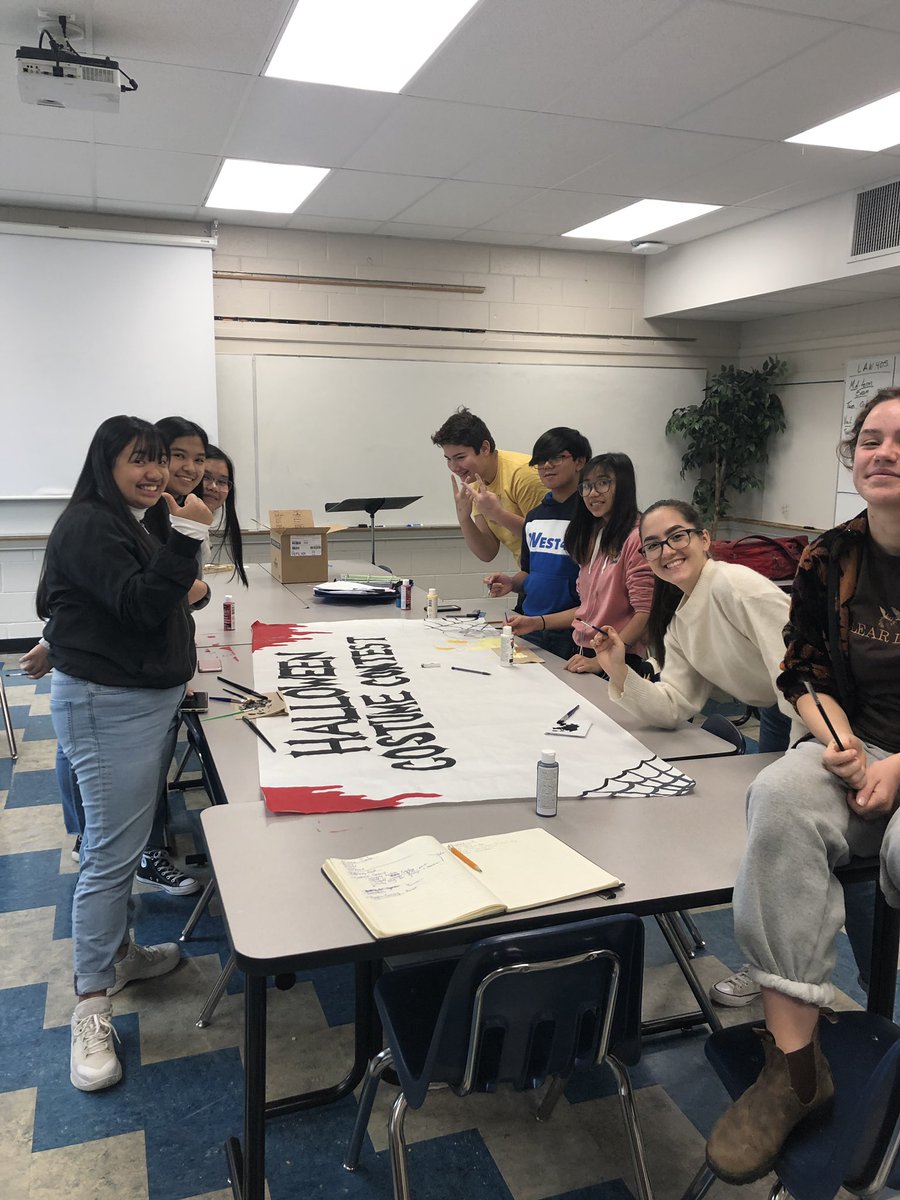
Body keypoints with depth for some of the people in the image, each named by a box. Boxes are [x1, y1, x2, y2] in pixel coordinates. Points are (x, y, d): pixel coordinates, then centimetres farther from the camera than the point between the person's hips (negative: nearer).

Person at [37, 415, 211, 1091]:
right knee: (112, 850, -6)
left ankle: (118, 950, 35)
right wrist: (187, 537, -28)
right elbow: (141, 608, -25)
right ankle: (92, 1006, 4)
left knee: (128, 839, 19)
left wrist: (187, 591, 7)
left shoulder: (145, 519, 14)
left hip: (153, 693, 10)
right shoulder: (89, 526, -16)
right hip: (107, 704, -9)